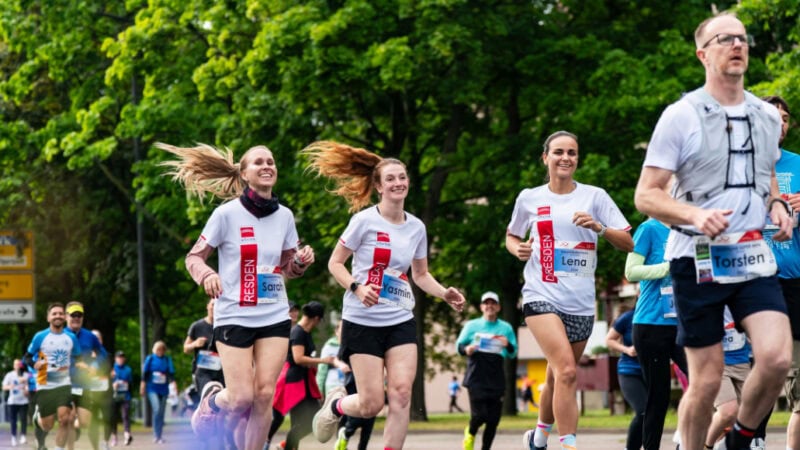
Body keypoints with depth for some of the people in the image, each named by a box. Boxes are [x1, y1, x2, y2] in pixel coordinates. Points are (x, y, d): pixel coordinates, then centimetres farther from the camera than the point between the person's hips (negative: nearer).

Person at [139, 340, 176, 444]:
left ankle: (160, 436, 12)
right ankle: (156, 435, -14)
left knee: (161, 413, 5)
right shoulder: (150, 359, 1)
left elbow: (171, 373, 0)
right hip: (152, 389, -3)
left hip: (163, 389, 3)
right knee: (156, 409, -19)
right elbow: (145, 373, 2)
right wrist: (142, 386, 0)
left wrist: (173, 383, -16)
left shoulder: (167, 359, 6)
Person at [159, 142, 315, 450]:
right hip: (234, 317, -4)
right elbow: (194, 257, -3)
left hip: (274, 317, 4)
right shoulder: (227, 214, -8)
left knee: (265, 395, -5)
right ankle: (211, 400, 28)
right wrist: (206, 274, -24)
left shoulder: (284, 216, 5)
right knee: (241, 398, -6)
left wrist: (302, 262, -7)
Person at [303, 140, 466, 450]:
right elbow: (335, 263, -4)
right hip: (363, 321, -4)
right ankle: (336, 404, 30)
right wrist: (357, 287, -21)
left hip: (401, 322, 4)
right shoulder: (365, 221, -8)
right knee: (372, 404, -5)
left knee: (401, 393, -13)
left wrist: (445, 294, 0)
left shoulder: (416, 227, 7)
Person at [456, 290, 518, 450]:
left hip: (496, 379, 2)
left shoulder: (506, 328, 13)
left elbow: (513, 354, 16)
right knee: (479, 415, -16)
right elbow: (459, 345, 12)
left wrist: (508, 345, -7)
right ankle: (470, 432, 17)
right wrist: (466, 350, -11)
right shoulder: (472, 325, 9)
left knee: (493, 419, -2)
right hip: (476, 378, -2)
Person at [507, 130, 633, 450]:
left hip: (581, 302, 2)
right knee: (566, 371, -21)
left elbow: (628, 244, 1)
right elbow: (511, 235, 23)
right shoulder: (529, 199, 6)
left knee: (557, 377, 11)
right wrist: (518, 249, 0)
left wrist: (599, 227, -16)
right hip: (542, 296, -2)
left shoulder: (594, 196, 5)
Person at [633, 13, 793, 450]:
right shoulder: (681, 116, -5)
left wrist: (777, 206, 6)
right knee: (706, 381, -2)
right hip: (698, 261, -4)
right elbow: (645, 196, -7)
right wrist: (696, 216, -24)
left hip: (755, 259, 4)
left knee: (776, 358, -15)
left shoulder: (767, 117, 10)